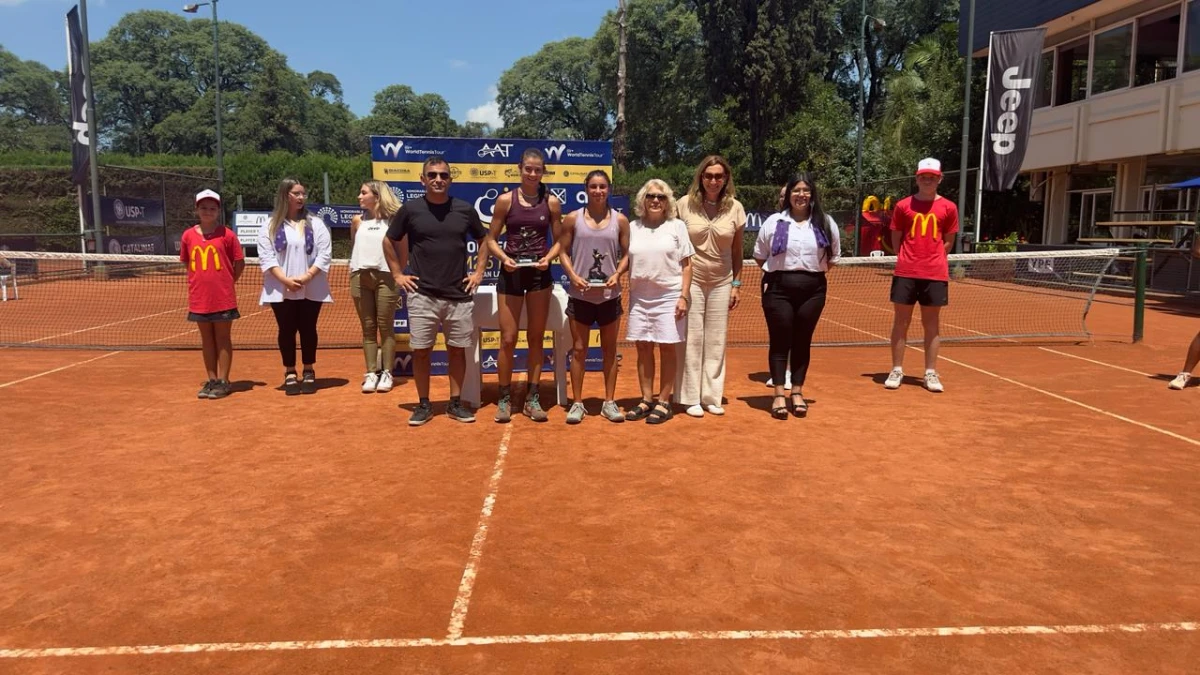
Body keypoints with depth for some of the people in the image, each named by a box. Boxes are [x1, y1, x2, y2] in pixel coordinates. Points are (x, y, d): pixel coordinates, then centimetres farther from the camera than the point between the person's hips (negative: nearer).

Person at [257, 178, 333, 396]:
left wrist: (306, 277, -13)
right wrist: (285, 280, -14)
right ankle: (290, 374, 11)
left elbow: (324, 254, -2)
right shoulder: (270, 226, 5)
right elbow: (266, 257, -2)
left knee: (308, 330, 5)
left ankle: (309, 373, 15)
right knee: (286, 331, 3)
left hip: (311, 289, 0)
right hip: (281, 290, 0)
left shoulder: (315, 224, 5)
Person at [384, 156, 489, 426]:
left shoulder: (465, 209, 1)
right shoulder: (410, 209, -1)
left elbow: (484, 240, 15)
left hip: (459, 295, 1)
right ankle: (423, 404, 16)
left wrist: (479, 272, 6)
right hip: (422, 295, -1)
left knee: (457, 350, 7)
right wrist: (398, 274, 5)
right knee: (421, 351, 3)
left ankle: (456, 403, 19)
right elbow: (389, 242, 11)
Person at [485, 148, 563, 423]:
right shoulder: (506, 200, -3)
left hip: (539, 274, 1)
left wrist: (548, 258, -14)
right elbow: (491, 239, 0)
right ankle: (505, 399, 15)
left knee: (536, 338, 9)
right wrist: (504, 258, -17)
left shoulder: (551, 202, 0)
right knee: (508, 339, 0)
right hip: (511, 274, -1)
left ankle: (532, 399, 19)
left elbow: (558, 240, 4)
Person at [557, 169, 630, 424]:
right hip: (581, 294, -1)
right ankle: (577, 403, 13)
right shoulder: (573, 219, 1)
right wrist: (573, 276, -13)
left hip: (610, 295, 1)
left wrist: (617, 274, -13)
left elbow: (626, 254, 5)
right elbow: (564, 252, 3)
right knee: (579, 349, 4)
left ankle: (609, 402, 18)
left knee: (609, 349, 8)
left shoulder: (620, 220, 3)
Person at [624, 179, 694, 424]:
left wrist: (684, 296, -8)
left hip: (669, 296, -3)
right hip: (639, 296, 3)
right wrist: (627, 295, 6)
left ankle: (663, 403, 8)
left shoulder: (677, 226, 3)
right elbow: (627, 263, 12)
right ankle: (646, 400, 15)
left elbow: (686, 265, 1)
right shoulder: (633, 228, 9)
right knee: (643, 349, 6)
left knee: (667, 349, 1)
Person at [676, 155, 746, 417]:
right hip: (691, 279, -2)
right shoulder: (686, 204, -4)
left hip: (721, 282, 2)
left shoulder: (735, 208, 0)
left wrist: (737, 284, 5)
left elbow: (737, 251, 7)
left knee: (716, 341, 6)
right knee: (692, 339, 0)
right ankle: (691, 398, 9)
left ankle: (712, 397, 16)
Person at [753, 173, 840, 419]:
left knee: (802, 342, 7)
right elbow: (759, 255, 10)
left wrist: (814, 271, 5)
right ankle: (779, 395, 6)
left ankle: (797, 393, 18)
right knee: (780, 341, -1)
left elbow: (834, 257, 14)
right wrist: (776, 272, 3)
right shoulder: (773, 222, 3)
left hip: (812, 290, 2)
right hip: (779, 289, -1)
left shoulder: (826, 223, 7)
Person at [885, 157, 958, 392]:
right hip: (905, 273, 0)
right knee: (901, 322, 4)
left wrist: (932, 260, 2)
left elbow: (948, 242, 10)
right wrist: (908, 260, 4)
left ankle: (931, 373, 12)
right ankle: (897, 370, 12)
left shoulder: (948, 208, 5)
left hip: (935, 274, 0)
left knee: (932, 324, 6)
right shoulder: (903, 206, 4)